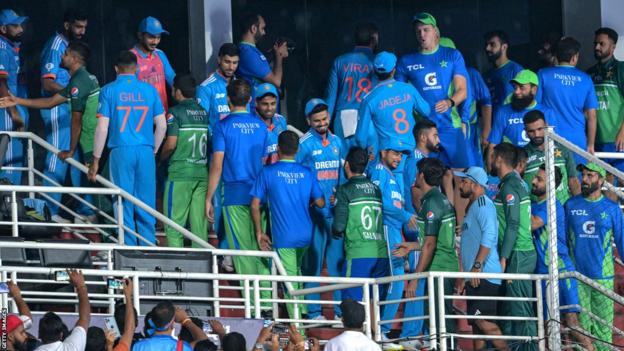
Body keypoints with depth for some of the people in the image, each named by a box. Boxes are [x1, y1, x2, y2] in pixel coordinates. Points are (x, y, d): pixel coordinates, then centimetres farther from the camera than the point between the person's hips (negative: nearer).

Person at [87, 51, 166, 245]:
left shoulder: (109, 90, 0)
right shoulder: (150, 90, 6)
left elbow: (102, 127, -2)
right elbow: (161, 125, 6)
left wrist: (96, 160, 3)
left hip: (121, 151, -2)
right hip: (146, 151, 2)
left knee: (124, 205, 3)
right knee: (146, 205, 6)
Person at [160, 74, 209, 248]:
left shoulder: (175, 113, -7)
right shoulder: (205, 113, 9)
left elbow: (171, 144, -14)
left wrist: (161, 157, 3)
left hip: (180, 173, -5)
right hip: (202, 173, 5)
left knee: (174, 225, -2)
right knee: (199, 225, 7)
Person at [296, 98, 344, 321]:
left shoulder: (336, 142, 13)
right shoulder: (304, 144, -4)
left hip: (336, 210, 5)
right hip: (314, 211, -5)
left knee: (339, 259, 6)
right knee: (313, 261, -3)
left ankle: (341, 309, 11)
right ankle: (313, 311, 2)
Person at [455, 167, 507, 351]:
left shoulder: (483, 203, -8)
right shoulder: (473, 207, 24)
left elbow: (489, 235, -22)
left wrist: (477, 266, -26)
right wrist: (465, 277, 30)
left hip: (484, 274, -11)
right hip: (475, 278, 11)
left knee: (482, 320, -18)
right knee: (476, 323, 9)